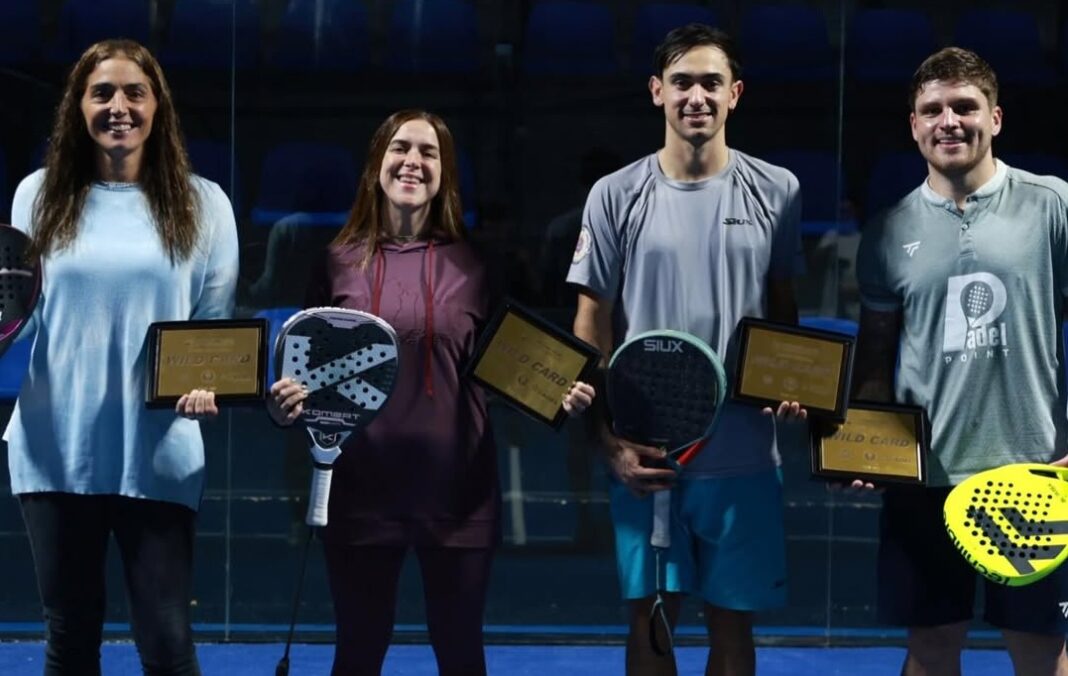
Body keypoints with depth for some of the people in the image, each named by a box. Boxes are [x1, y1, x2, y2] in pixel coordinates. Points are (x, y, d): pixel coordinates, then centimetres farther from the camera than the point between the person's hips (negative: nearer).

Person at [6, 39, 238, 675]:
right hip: (55, 449, 2)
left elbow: (218, 323, 5)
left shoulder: (201, 203, 5)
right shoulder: (41, 195, 7)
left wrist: (210, 384, -14)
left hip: (157, 454, -1)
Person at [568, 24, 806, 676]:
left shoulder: (776, 191, 3)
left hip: (744, 453, 1)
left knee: (732, 621, 7)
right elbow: (592, 325, 3)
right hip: (645, 452, -1)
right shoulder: (616, 196, 0)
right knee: (651, 619, 4)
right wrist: (611, 439, -7)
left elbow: (785, 311, 13)